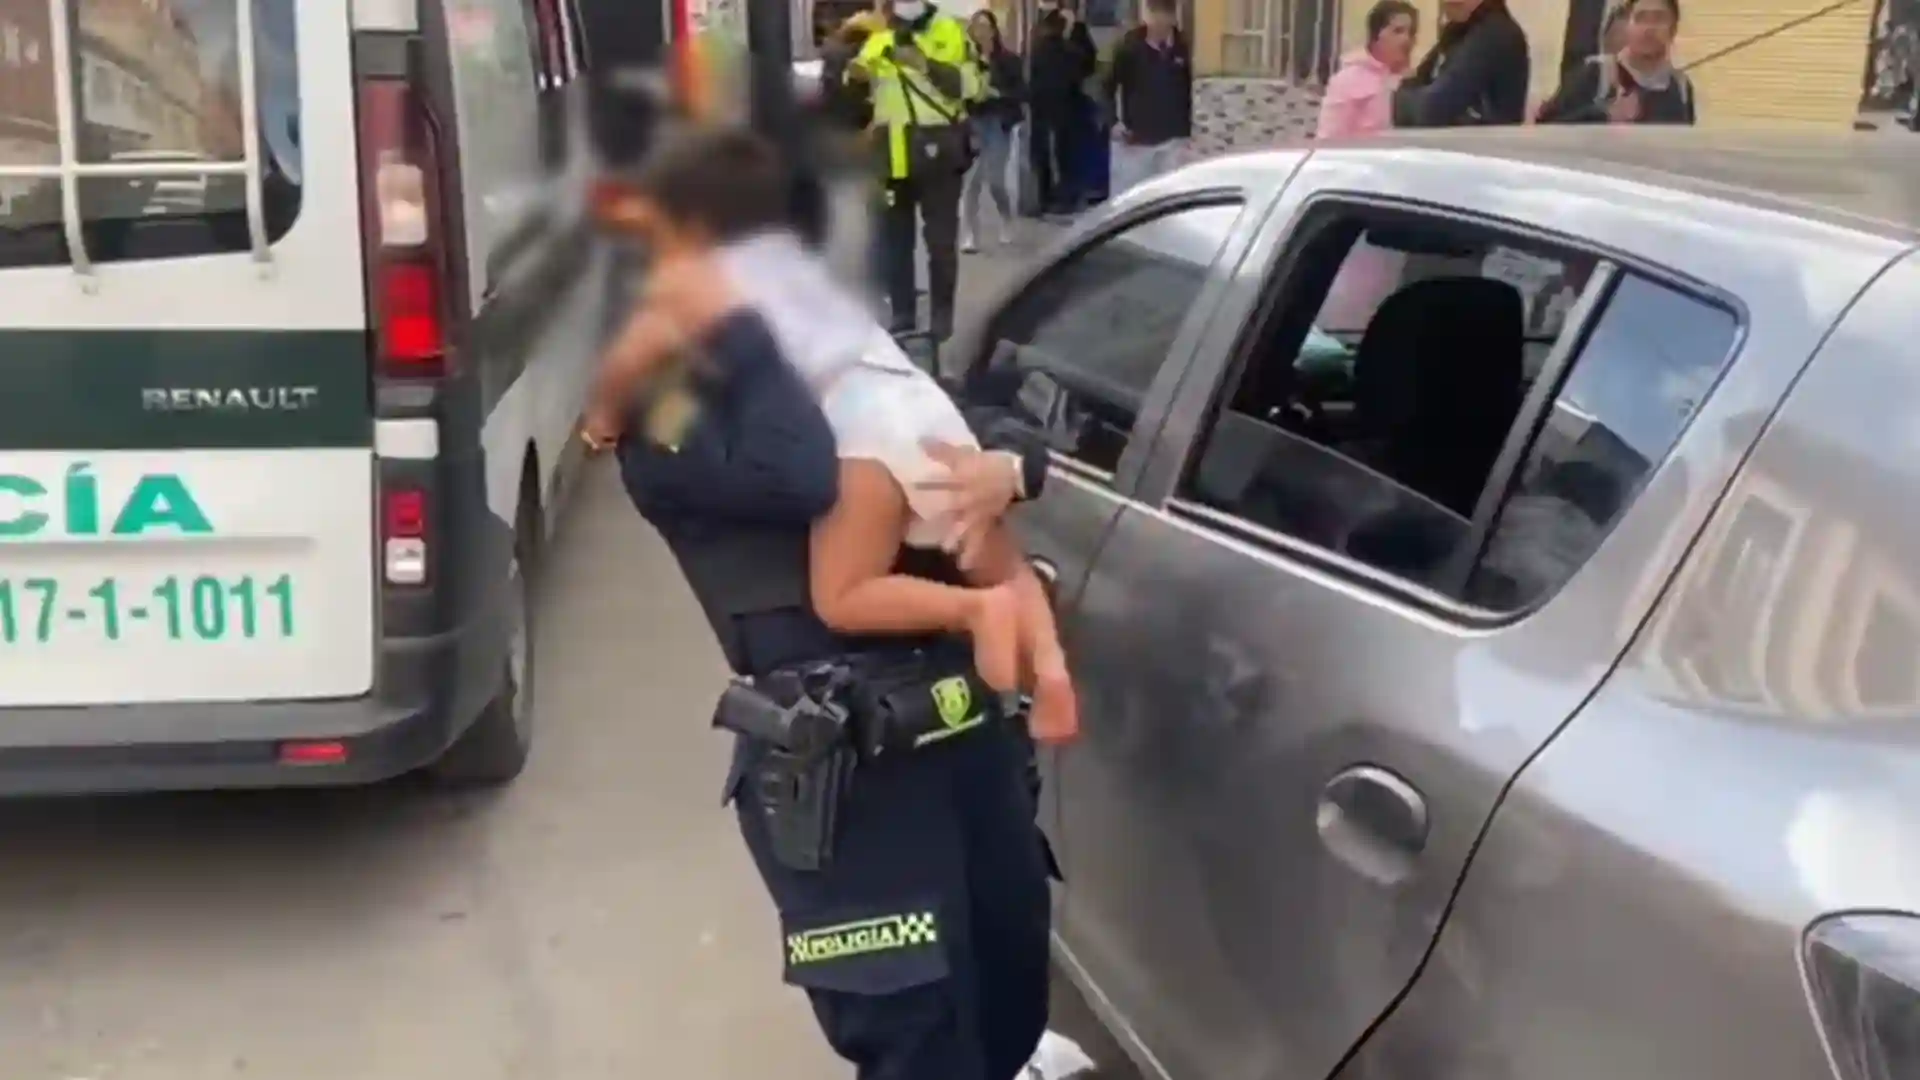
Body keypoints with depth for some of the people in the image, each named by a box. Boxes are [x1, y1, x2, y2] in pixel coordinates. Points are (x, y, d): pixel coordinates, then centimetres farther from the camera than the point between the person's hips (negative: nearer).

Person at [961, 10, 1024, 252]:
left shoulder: (1008, 59, -1)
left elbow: (1022, 93, -3)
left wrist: (997, 93, -15)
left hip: (999, 125, -1)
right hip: (974, 124, 1)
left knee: (995, 181, -2)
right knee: (971, 180, -7)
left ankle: (1007, 220, 28)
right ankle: (969, 235, -1)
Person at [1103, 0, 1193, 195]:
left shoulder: (1182, 47, 1)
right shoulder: (1130, 45, -8)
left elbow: (1187, 89, 11)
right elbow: (1108, 85, -2)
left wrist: (1186, 128, 9)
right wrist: (1115, 122, -11)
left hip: (1171, 139, 3)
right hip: (1134, 139, -3)